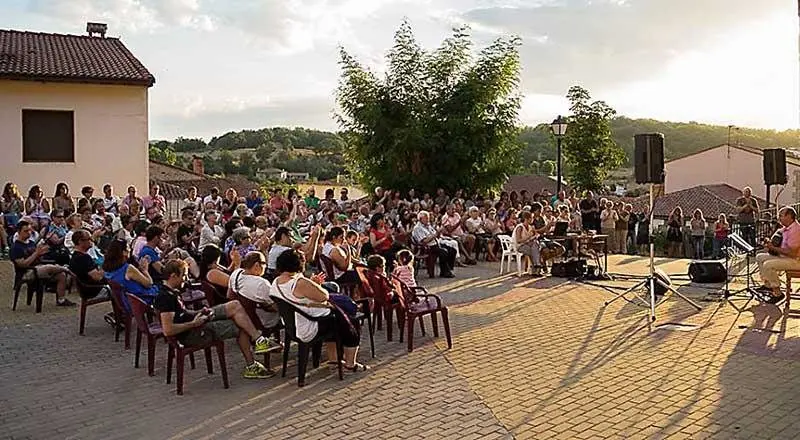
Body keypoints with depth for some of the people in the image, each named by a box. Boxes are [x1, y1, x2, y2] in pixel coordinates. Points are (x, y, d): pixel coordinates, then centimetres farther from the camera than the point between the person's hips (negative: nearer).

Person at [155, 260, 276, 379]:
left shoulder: (173, 292, 9)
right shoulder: (165, 297, -23)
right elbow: (168, 330, -30)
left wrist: (199, 312, 7)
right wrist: (193, 323, -21)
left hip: (193, 321, 10)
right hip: (191, 335, -10)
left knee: (235, 306, 2)